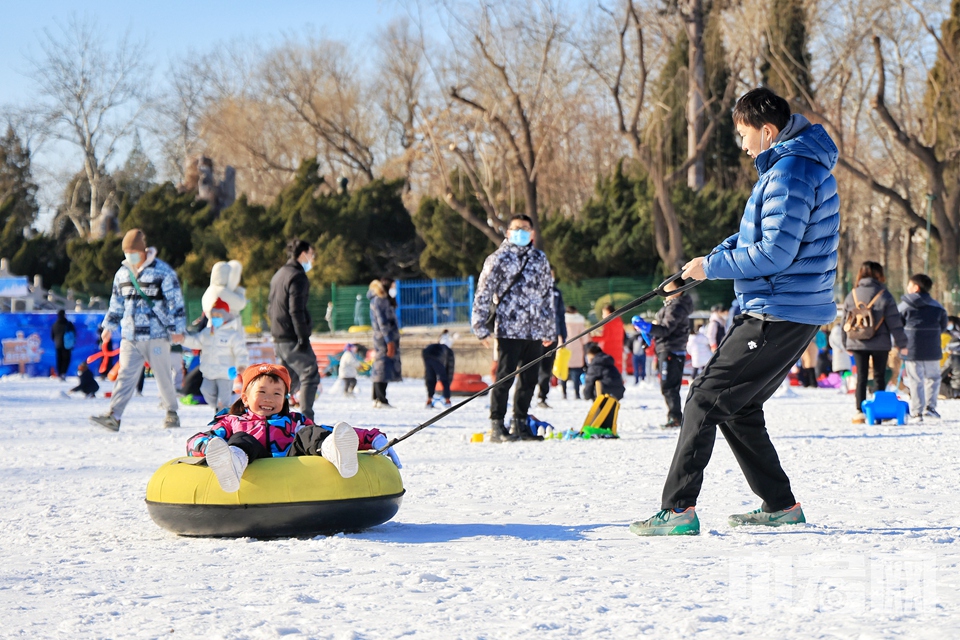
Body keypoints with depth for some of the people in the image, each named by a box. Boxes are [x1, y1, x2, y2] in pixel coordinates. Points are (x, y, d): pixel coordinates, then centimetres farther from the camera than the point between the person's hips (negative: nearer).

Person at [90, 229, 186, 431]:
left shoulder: (163, 271, -6)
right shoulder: (122, 273, 12)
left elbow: (176, 301, -5)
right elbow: (116, 303, 23)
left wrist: (177, 329, -8)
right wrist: (109, 326, 21)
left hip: (156, 335, -4)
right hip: (130, 337, 4)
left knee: (163, 376, 2)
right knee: (125, 375, -4)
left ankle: (171, 413, 19)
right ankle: (113, 416, -12)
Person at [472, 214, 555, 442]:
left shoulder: (540, 259, 15)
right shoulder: (499, 259, 0)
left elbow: (548, 295, 21)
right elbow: (483, 294, -1)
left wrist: (550, 329, 19)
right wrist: (481, 327, -7)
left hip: (535, 330, 5)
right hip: (508, 329, -5)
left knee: (529, 379, 8)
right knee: (505, 377, -6)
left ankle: (520, 424, 19)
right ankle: (497, 426, -1)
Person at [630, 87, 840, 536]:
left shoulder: (789, 173, -17)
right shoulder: (799, 164, 17)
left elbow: (776, 253, -22)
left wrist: (712, 267, -12)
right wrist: (719, 254, 9)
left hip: (776, 315, -10)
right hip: (796, 314, 10)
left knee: (705, 401, -9)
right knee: (737, 408, 16)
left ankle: (679, 510, -10)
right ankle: (781, 506, 20)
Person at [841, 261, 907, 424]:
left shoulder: (851, 296, 4)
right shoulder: (884, 296, -6)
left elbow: (845, 322, 10)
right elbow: (895, 322, -6)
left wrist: (846, 344, 18)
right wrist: (901, 343, 0)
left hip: (857, 343, 2)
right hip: (880, 344, -2)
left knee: (861, 377, 5)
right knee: (879, 377, 8)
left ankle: (860, 412, -1)